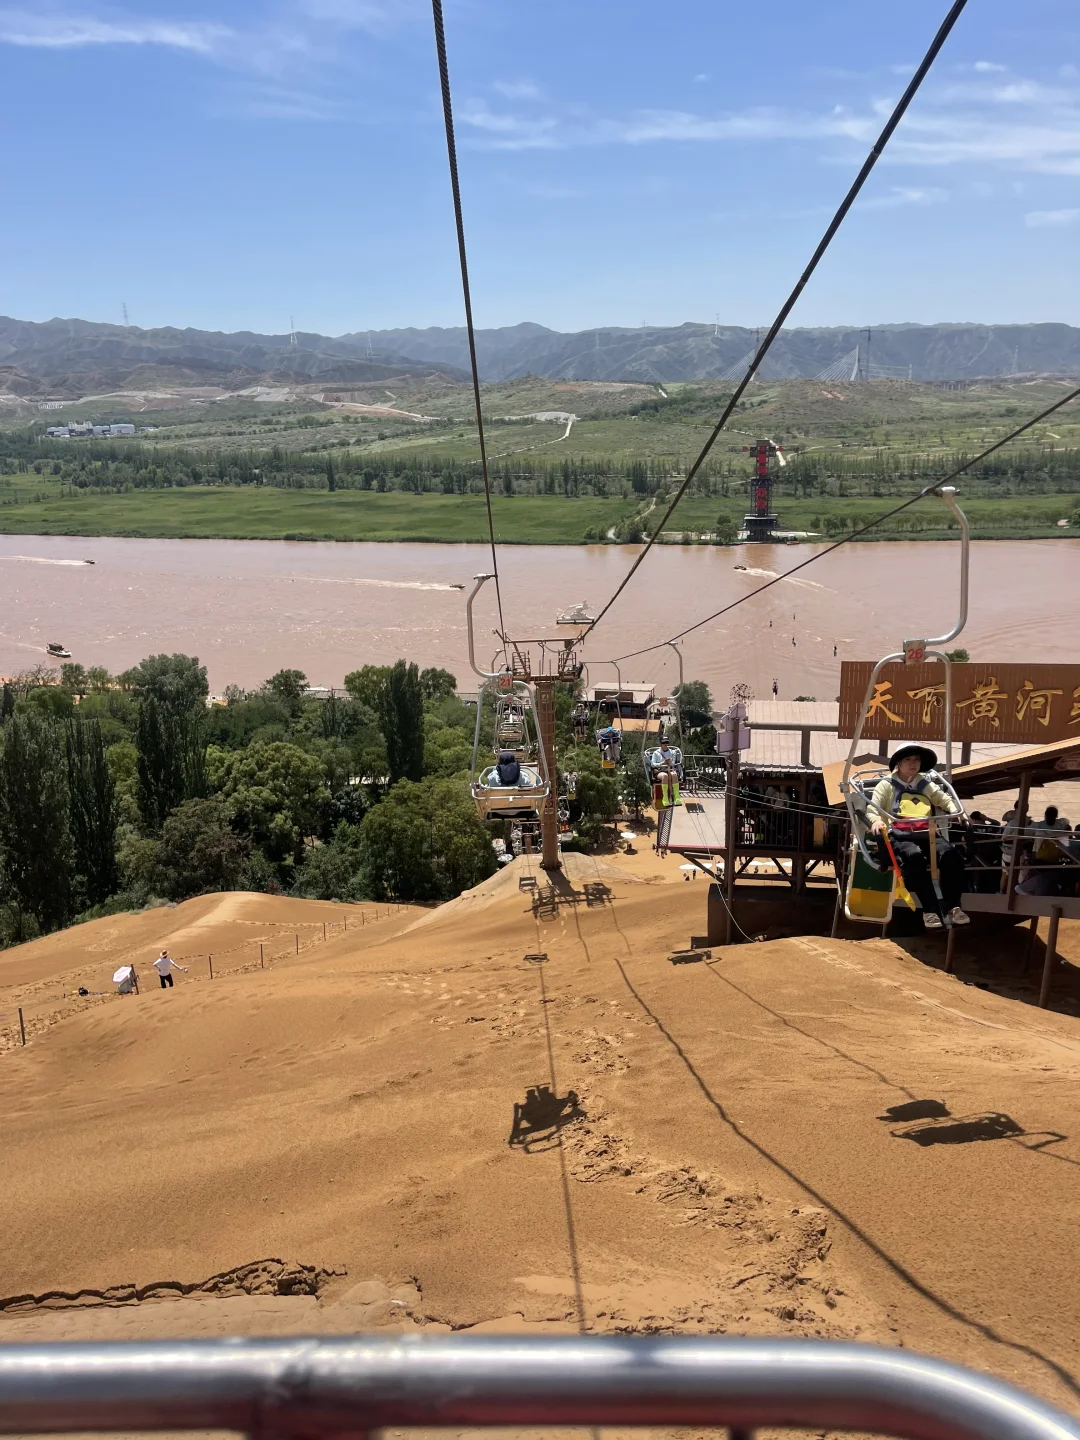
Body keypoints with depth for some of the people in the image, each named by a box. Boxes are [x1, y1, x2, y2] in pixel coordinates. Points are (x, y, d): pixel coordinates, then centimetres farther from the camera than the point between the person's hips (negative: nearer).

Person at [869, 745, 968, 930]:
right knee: (915, 856, -39)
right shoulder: (887, 785, 16)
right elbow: (872, 809, 6)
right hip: (898, 835, -4)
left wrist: (956, 810, -3)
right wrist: (876, 820, -18)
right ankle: (930, 910, -38)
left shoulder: (926, 785, 28)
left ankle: (952, 906, -27)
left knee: (951, 854, -30)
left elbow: (945, 798, 20)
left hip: (926, 834, 4)